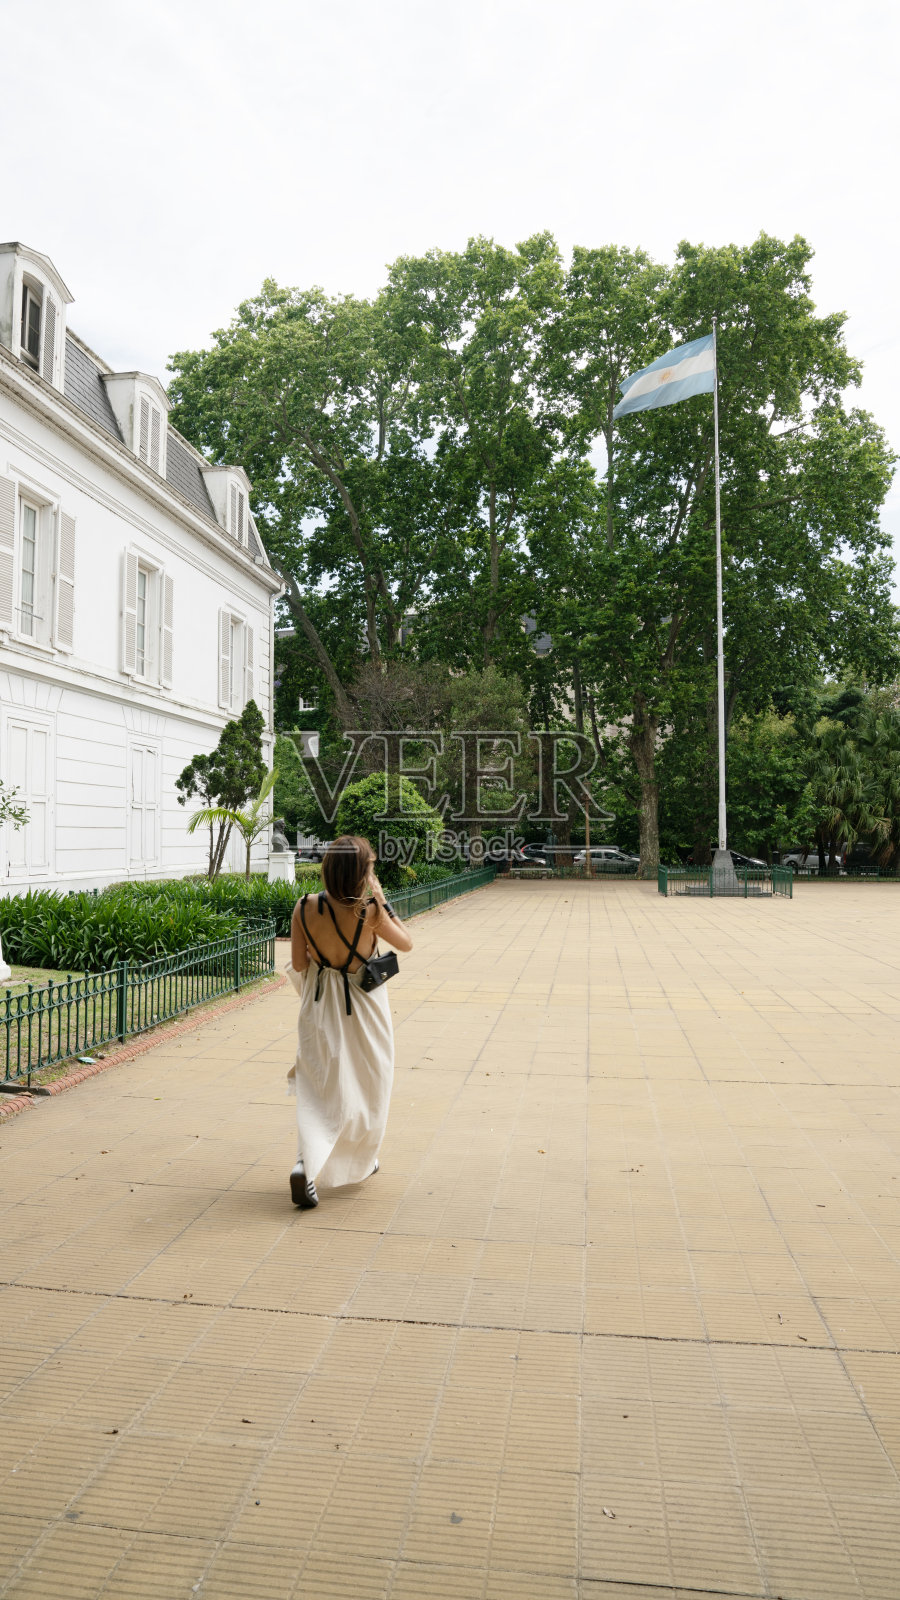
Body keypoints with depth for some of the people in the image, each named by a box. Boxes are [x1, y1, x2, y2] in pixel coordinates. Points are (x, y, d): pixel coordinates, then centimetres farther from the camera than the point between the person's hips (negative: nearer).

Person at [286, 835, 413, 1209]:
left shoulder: (305, 908, -13)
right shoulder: (369, 912, -22)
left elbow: (299, 964, -5)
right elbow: (406, 943, -5)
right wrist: (381, 900, -6)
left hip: (319, 1008, 2)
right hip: (362, 1010, -2)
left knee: (318, 1091, 11)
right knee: (365, 1087, 19)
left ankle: (306, 1164, -9)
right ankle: (360, 1160, 37)